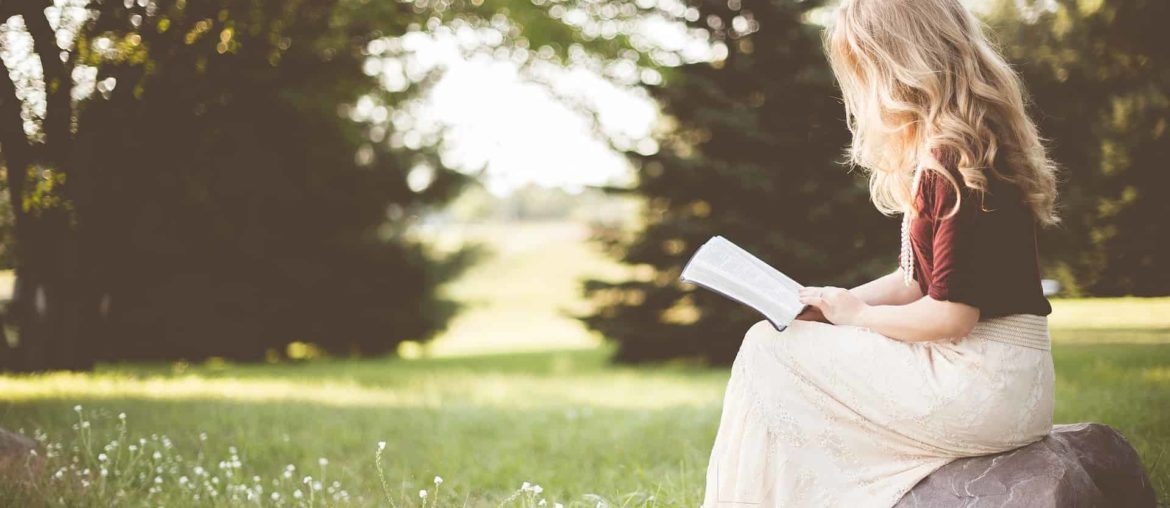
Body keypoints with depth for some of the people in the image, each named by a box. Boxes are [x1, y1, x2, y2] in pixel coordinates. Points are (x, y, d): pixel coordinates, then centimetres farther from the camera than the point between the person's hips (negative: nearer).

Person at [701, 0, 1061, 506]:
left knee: (768, 352, -5)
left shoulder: (957, 164, -19)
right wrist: (830, 304, 6)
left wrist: (856, 315, -6)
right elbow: (918, 280, 17)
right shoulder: (938, 156, 13)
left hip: (983, 387, -10)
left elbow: (951, 315, -22)